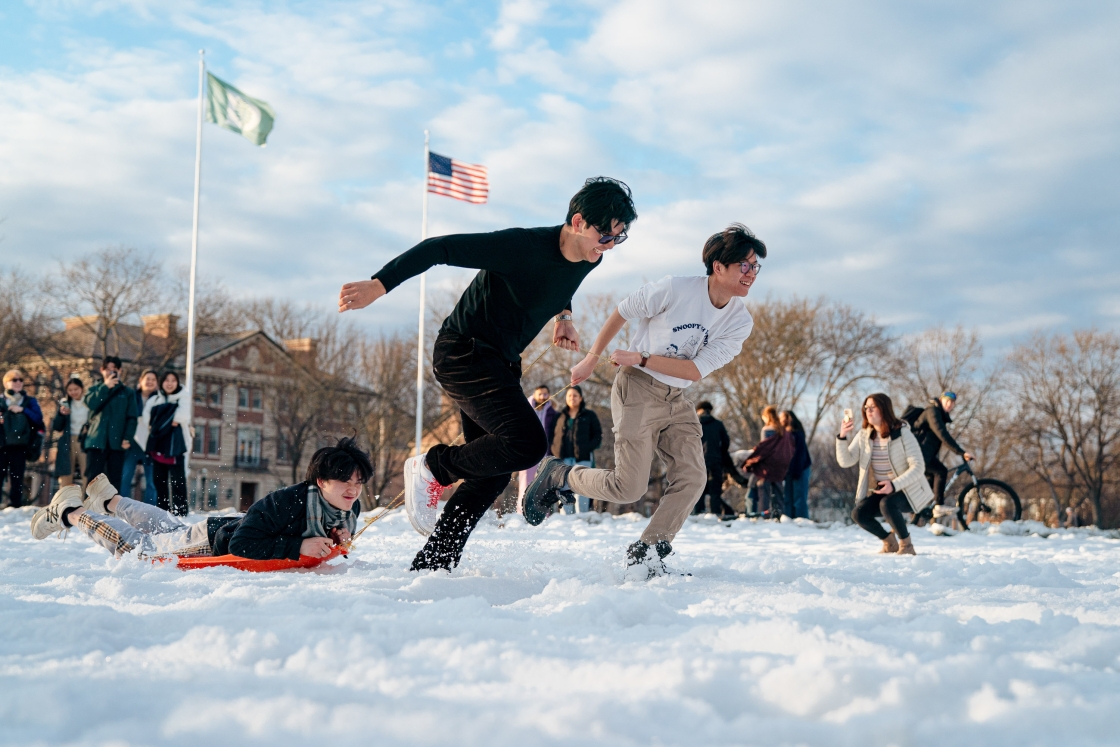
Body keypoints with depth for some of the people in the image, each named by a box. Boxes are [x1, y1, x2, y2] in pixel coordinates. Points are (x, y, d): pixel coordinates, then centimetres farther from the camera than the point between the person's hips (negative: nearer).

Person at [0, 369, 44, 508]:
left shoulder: (30, 401, 13)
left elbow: (38, 418, 0)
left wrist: (22, 410, -10)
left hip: (19, 446, 0)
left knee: (17, 479, 1)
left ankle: (15, 508, 2)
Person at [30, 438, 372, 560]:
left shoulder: (350, 510, -18)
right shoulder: (288, 501, -40)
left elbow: (326, 550, 0)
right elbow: (241, 545, -41)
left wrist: (339, 542, -23)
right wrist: (298, 546, -46)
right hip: (211, 540, -7)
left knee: (173, 530, 33)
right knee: (136, 548, 16)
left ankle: (111, 502, 56)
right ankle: (70, 512, 38)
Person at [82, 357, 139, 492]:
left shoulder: (127, 393, 10)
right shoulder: (95, 389, 13)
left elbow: (132, 418, 2)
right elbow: (91, 404, -9)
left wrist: (128, 438, -10)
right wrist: (105, 387, -11)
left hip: (117, 443, 0)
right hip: (96, 441, 0)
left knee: (114, 480, 3)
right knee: (93, 479, -3)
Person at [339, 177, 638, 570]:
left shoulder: (588, 258, 0)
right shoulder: (522, 246, -25)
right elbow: (440, 248, -24)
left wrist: (563, 316, 8)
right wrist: (377, 286, -30)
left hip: (500, 362, 9)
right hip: (464, 350, -9)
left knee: (494, 469, 6)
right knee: (528, 443, -24)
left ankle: (429, 566, 13)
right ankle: (432, 468, -2)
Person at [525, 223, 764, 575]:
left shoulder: (740, 322, -5)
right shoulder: (675, 289, -17)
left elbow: (697, 370, -13)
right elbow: (622, 312, -2)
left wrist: (640, 358, -19)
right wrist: (592, 358, 5)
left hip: (677, 400, 5)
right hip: (638, 389, -5)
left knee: (692, 479, -9)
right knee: (629, 488, -10)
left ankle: (646, 553, 5)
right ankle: (558, 476, 14)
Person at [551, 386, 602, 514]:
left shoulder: (589, 415, 10)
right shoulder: (560, 417, 18)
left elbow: (597, 435, 5)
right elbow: (552, 436, 17)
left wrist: (588, 448, -11)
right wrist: (551, 454, 2)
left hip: (582, 459, -3)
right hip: (563, 459, 3)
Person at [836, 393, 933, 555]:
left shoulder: (903, 434, -16)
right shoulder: (864, 435, -1)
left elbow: (918, 467, -22)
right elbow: (846, 461, -10)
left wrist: (894, 485, -33)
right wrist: (842, 437, -26)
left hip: (907, 490, -5)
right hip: (881, 491, 5)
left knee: (887, 504, -35)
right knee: (858, 513, -17)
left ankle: (906, 545, -11)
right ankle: (889, 542, 10)